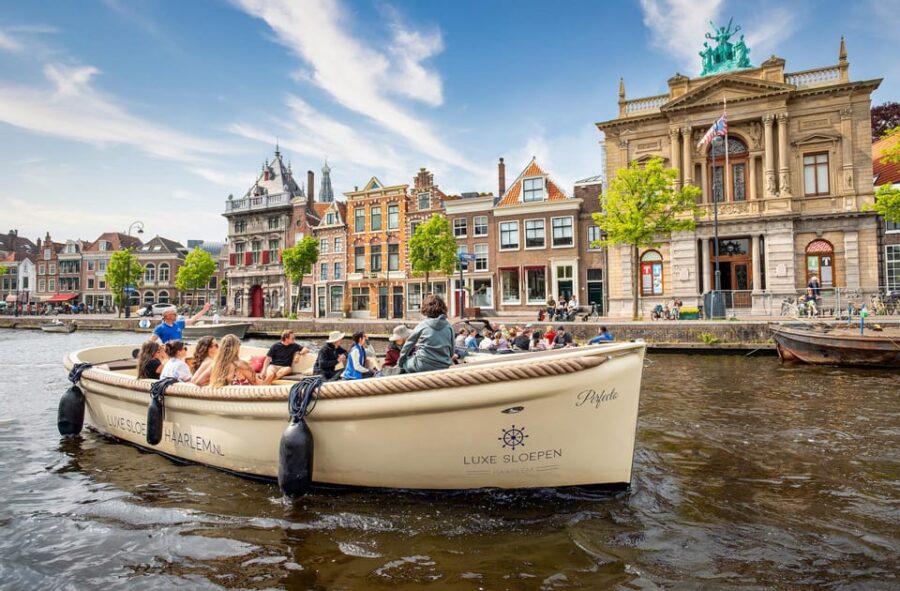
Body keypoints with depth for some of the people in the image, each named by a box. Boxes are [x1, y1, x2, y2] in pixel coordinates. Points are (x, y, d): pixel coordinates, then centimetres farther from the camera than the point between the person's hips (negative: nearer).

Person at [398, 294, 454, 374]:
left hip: (423, 367, -3)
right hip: (443, 368, 3)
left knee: (404, 362, 21)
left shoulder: (422, 325, -2)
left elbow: (408, 345, 7)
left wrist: (400, 362, 20)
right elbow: (451, 351, 10)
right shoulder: (449, 327, 4)